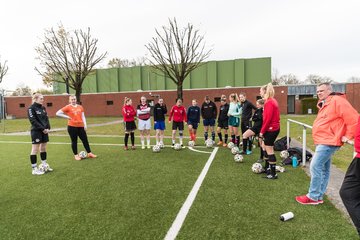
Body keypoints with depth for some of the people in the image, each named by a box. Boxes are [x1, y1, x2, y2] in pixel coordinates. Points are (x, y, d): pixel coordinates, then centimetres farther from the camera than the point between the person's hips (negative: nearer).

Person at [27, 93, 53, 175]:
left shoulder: (43, 108, 12)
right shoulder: (31, 108, -8)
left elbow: (46, 118, 11)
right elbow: (33, 120, -16)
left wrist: (48, 128, -4)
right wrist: (42, 128, -20)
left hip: (44, 131, 7)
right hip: (36, 131, -7)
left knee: (43, 148, 13)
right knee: (35, 149, -2)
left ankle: (44, 165, 24)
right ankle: (34, 169, 5)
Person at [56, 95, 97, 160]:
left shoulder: (80, 107, 9)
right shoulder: (68, 107, -2)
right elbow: (58, 113, -3)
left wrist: (85, 124, 2)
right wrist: (67, 117, -6)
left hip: (81, 126, 4)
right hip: (72, 126, -4)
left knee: (85, 140, 7)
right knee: (74, 141, 6)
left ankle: (89, 153, 16)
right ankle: (76, 155, 17)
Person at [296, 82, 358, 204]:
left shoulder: (337, 101, -14)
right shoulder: (324, 105, 16)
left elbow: (354, 118, -19)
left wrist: (348, 136, -15)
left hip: (328, 142, -10)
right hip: (323, 141, 10)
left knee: (315, 167, -10)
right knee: (324, 169, 14)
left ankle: (313, 197, 1)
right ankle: (319, 196, 23)